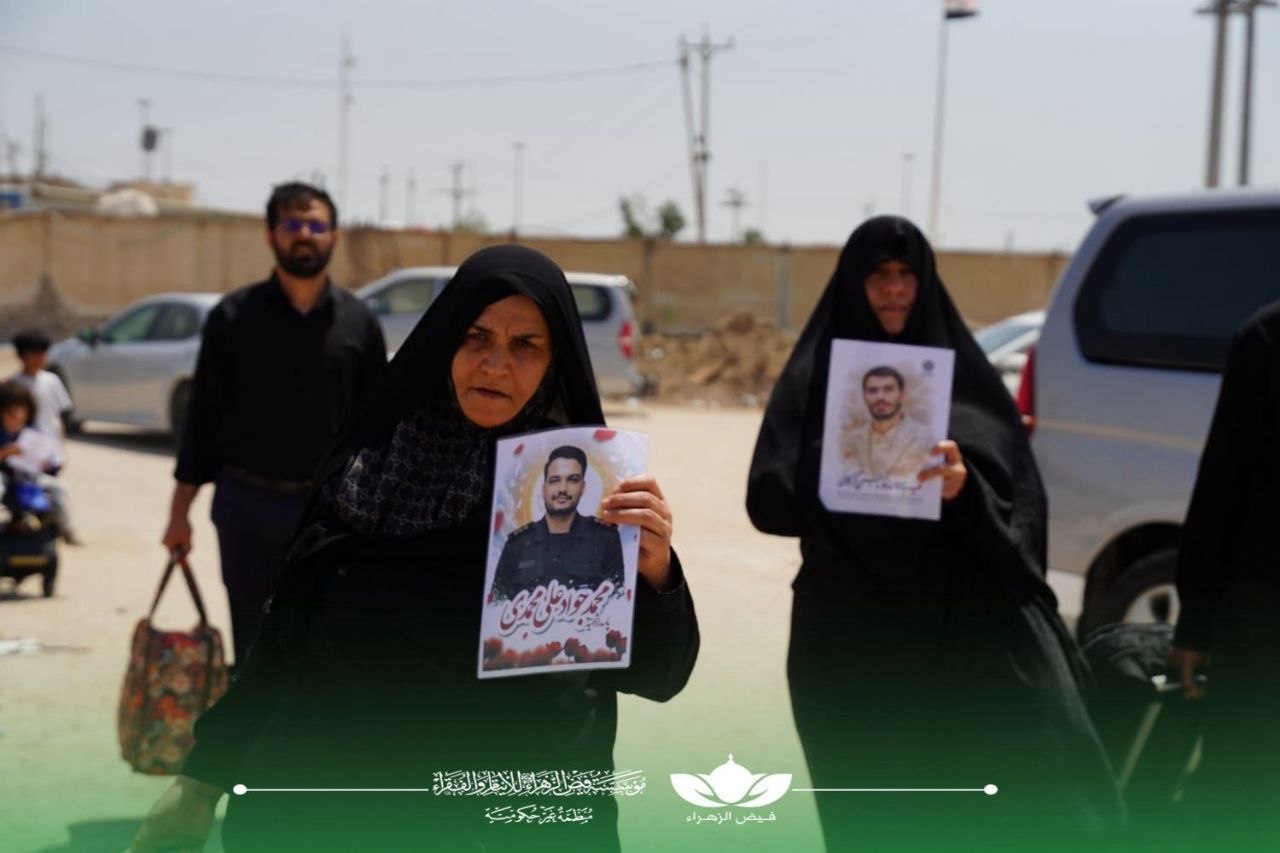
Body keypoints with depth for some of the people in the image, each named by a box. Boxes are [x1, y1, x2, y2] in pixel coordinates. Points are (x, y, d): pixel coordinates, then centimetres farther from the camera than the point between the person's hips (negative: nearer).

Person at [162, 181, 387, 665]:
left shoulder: (359, 323, 4)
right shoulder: (233, 317, 2)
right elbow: (203, 416, 4)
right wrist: (180, 511, 1)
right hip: (245, 504, 0)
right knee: (252, 643, 8)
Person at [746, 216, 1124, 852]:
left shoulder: (964, 373, 9)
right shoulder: (814, 376, 7)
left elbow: (1020, 503, 2)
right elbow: (767, 500, -2)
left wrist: (966, 490, -20)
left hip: (966, 628, 0)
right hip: (852, 637, 0)